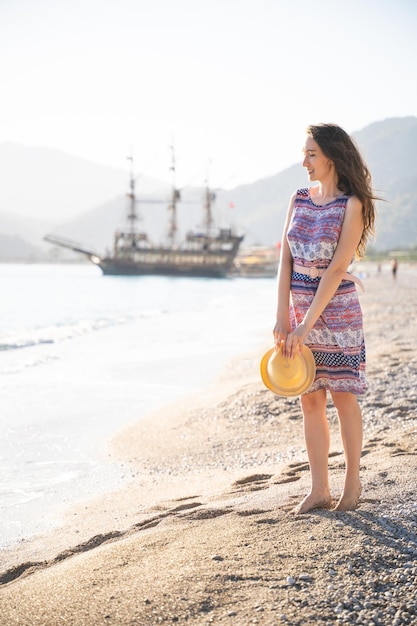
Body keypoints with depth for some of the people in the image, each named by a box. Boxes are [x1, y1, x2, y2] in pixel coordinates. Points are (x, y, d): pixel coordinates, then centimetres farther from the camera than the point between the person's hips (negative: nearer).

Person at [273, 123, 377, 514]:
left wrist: (307, 324, -19)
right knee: (310, 401, 7)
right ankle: (319, 490, 14)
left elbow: (336, 269, -16)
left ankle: (352, 482, 21)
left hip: (335, 310, -5)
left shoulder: (352, 205, -10)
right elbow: (286, 260, 2)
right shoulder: (299, 200, 6)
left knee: (343, 400, 5)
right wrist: (282, 318, -5)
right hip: (300, 307, 5)